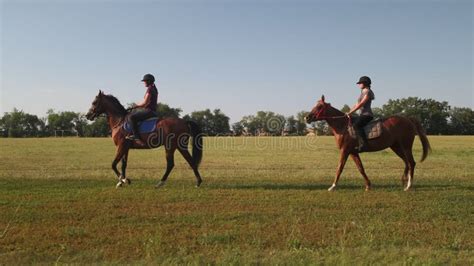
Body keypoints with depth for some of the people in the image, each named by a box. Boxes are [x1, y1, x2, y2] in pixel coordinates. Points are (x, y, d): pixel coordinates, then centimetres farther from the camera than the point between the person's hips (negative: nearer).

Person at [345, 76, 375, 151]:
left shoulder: (368, 92, -6)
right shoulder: (363, 92, 22)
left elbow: (361, 104, -16)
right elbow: (357, 104, 21)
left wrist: (351, 112, -18)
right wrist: (349, 112, 9)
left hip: (367, 114, -10)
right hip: (363, 114, 10)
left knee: (357, 125, -31)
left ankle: (364, 143, -38)